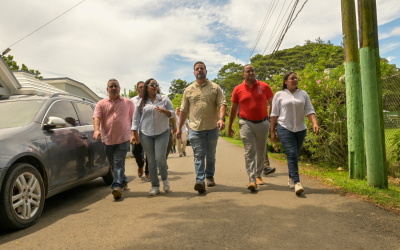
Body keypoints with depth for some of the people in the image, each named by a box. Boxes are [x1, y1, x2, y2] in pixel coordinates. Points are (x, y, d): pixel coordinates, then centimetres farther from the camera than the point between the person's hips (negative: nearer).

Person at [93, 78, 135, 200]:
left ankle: (117, 186, -13)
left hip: (122, 139, -3)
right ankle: (124, 181, 33)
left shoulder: (128, 103, 8)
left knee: (119, 164, -10)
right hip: (107, 139, 3)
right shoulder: (101, 104, 9)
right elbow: (96, 117, -4)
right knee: (113, 165, 14)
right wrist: (97, 130, -22)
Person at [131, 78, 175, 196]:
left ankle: (165, 178, 16)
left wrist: (164, 111, -14)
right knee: (151, 161, 4)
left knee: (160, 158, -13)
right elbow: (135, 119, 7)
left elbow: (172, 114, 6)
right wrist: (134, 134, 1)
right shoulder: (141, 102, 7)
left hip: (162, 133, -1)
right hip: (145, 134, 1)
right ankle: (155, 186, 14)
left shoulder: (164, 99, 6)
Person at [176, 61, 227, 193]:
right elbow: (184, 110, 11)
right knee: (198, 155, -5)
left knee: (211, 155, 13)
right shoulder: (188, 90, 9)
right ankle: (200, 180, -6)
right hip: (195, 129, 0)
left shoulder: (215, 87, 5)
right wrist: (179, 128, 9)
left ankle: (209, 176, 30)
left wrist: (221, 118, -22)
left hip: (212, 128, 0)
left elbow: (222, 104, -4)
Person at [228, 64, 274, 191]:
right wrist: (229, 126, 7)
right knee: (249, 152, -7)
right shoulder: (238, 89, 0)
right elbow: (233, 109, 6)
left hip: (263, 123, 2)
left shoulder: (264, 87, 0)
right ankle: (252, 180, -6)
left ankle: (258, 175, 32)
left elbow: (273, 104, 7)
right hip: (246, 124, -2)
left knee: (261, 152, 13)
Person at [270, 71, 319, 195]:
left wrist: (315, 123, -13)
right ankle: (297, 183, -19)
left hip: (300, 129, 4)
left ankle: (291, 178, 29)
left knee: (295, 155, 11)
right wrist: (272, 132, 1)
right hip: (284, 128, -3)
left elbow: (310, 110, 4)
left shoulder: (303, 94, 11)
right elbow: (274, 114, 3)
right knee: (292, 154, -15)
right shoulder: (279, 95, 3)